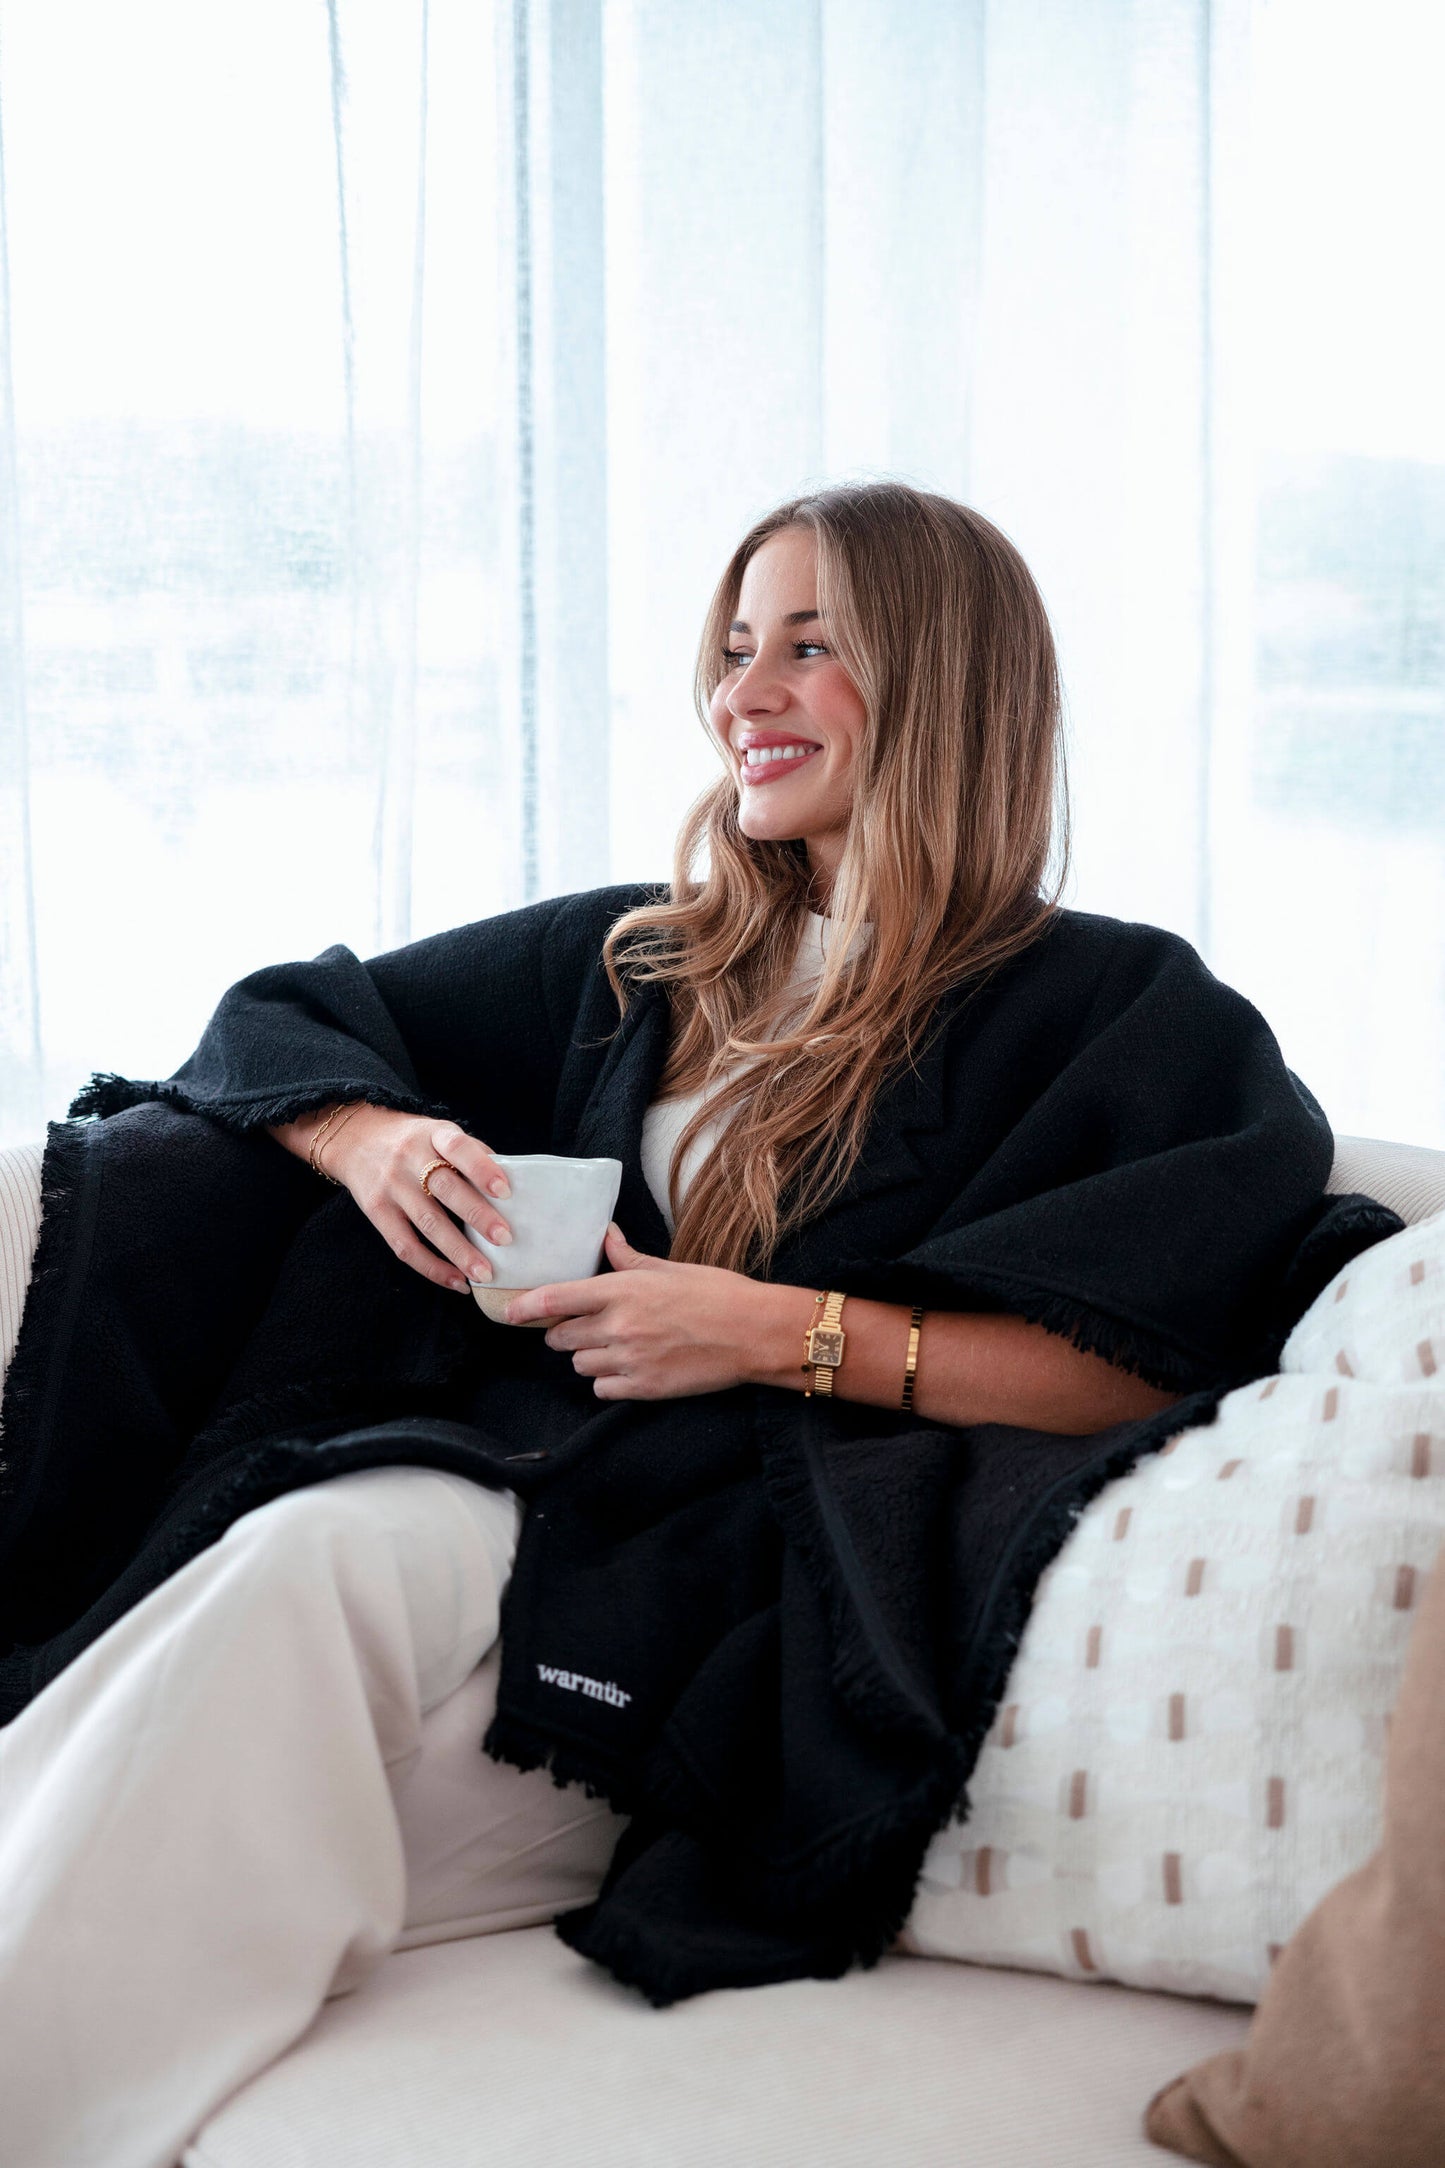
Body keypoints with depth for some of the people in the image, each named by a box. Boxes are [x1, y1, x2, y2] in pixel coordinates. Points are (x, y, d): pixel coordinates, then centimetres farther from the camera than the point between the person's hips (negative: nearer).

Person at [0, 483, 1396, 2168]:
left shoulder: (1113, 1006, 7)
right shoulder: (642, 960, 23)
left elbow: (1149, 1358, -9)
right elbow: (279, 1020, 28)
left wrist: (781, 1331, -14)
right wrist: (369, 1138, 5)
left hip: (735, 1582, -5)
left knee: (318, 1558, -32)